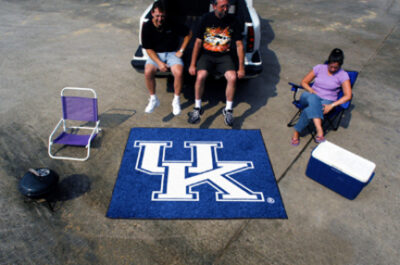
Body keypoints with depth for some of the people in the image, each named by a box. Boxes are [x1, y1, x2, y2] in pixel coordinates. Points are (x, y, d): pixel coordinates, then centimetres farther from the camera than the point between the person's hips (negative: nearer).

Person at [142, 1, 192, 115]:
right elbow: (148, 49, -6)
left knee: (178, 73, -31)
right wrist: (159, 63, -19)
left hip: (172, 53, -1)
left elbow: (188, 33, 3)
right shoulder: (147, 27, -7)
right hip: (155, 54, 1)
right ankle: (153, 99, -4)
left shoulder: (172, 24, -9)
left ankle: (176, 100, -7)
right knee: (148, 72, -29)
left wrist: (181, 50, -2)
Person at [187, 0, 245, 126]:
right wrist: (192, 64, -5)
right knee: (200, 76, -30)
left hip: (224, 56, 1)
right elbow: (198, 42, -1)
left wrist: (241, 68, -4)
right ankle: (197, 108, -9)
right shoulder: (206, 19, -2)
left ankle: (228, 110, -8)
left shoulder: (233, 21, 0)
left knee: (232, 78, -27)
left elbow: (239, 45, 1)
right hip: (207, 54, 0)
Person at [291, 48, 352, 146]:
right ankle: (319, 130, -48)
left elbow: (348, 96, -8)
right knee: (313, 98, -39)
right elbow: (304, 82, 8)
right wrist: (313, 92, -10)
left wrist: (331, 105, -20)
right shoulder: (319, 68, 5)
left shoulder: (343, 75, -1)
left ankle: (296, 132, -25)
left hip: (327, 101, -1)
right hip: (310, 97, 2)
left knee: (310, 109, -37)